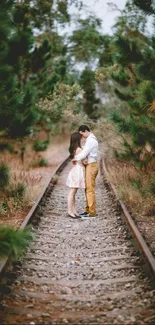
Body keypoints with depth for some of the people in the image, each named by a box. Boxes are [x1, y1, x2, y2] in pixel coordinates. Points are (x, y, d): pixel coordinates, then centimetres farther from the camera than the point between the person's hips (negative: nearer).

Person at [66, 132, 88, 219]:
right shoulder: (79, 150, -17)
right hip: (78, 170, -10)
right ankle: (70, 212, -1)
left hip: (77, 170, 10)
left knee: (73, 193, 11)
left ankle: (74, 211, 16)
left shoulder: (74, 149, 11)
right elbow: (85, 161, -16)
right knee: (72, 193, -5)